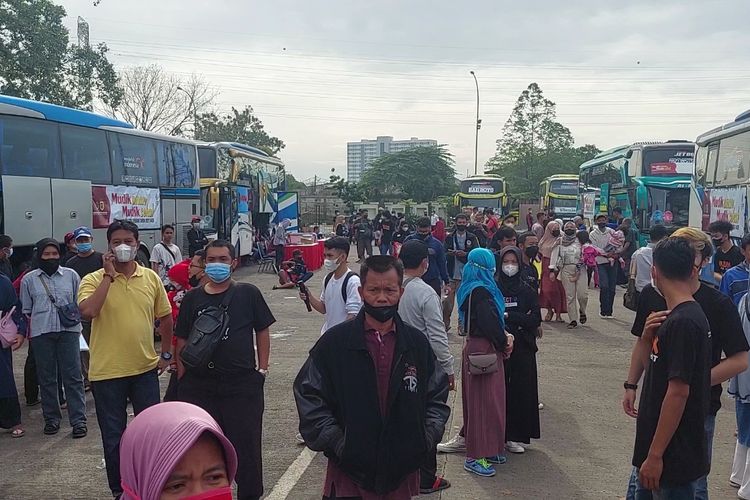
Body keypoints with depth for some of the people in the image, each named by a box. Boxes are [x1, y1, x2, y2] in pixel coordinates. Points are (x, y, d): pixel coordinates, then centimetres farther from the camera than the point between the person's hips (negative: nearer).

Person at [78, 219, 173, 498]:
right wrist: (109, 276, -23)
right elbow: (87, 312, -28)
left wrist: (166, 354, 11)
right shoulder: (94, 280, -8)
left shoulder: (151, 278, 2)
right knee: (113, 436, 11)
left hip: (145, 369, 3)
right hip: (107, 372, -2)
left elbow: (165, 317, 13)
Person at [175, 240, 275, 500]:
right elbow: (182, 340, 9)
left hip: (243, 384, -2)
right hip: (199, 385, 2)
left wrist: (262, 369, 0)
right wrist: (182, 378, 6)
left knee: (246, 444, 7)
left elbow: (262, 331, 4)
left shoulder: (248, 293, -1)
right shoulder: (192, 298, 5)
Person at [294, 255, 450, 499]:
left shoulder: (417, 343, 4)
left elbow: (438, 396, 13)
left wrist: (426, 436, 0)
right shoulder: (334, 341, -5)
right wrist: (334, 440, -11)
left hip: (403, 473, 3)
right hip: (349, 473, -2)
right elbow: (308, 395, -4)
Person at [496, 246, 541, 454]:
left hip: (522, 350, 2)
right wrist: (520, 320, -15)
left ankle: (515, 436, 13)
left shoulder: (528, 292, 5)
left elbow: (536, 320, -5)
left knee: (520, 391, 4)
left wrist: (507, 316, -14)